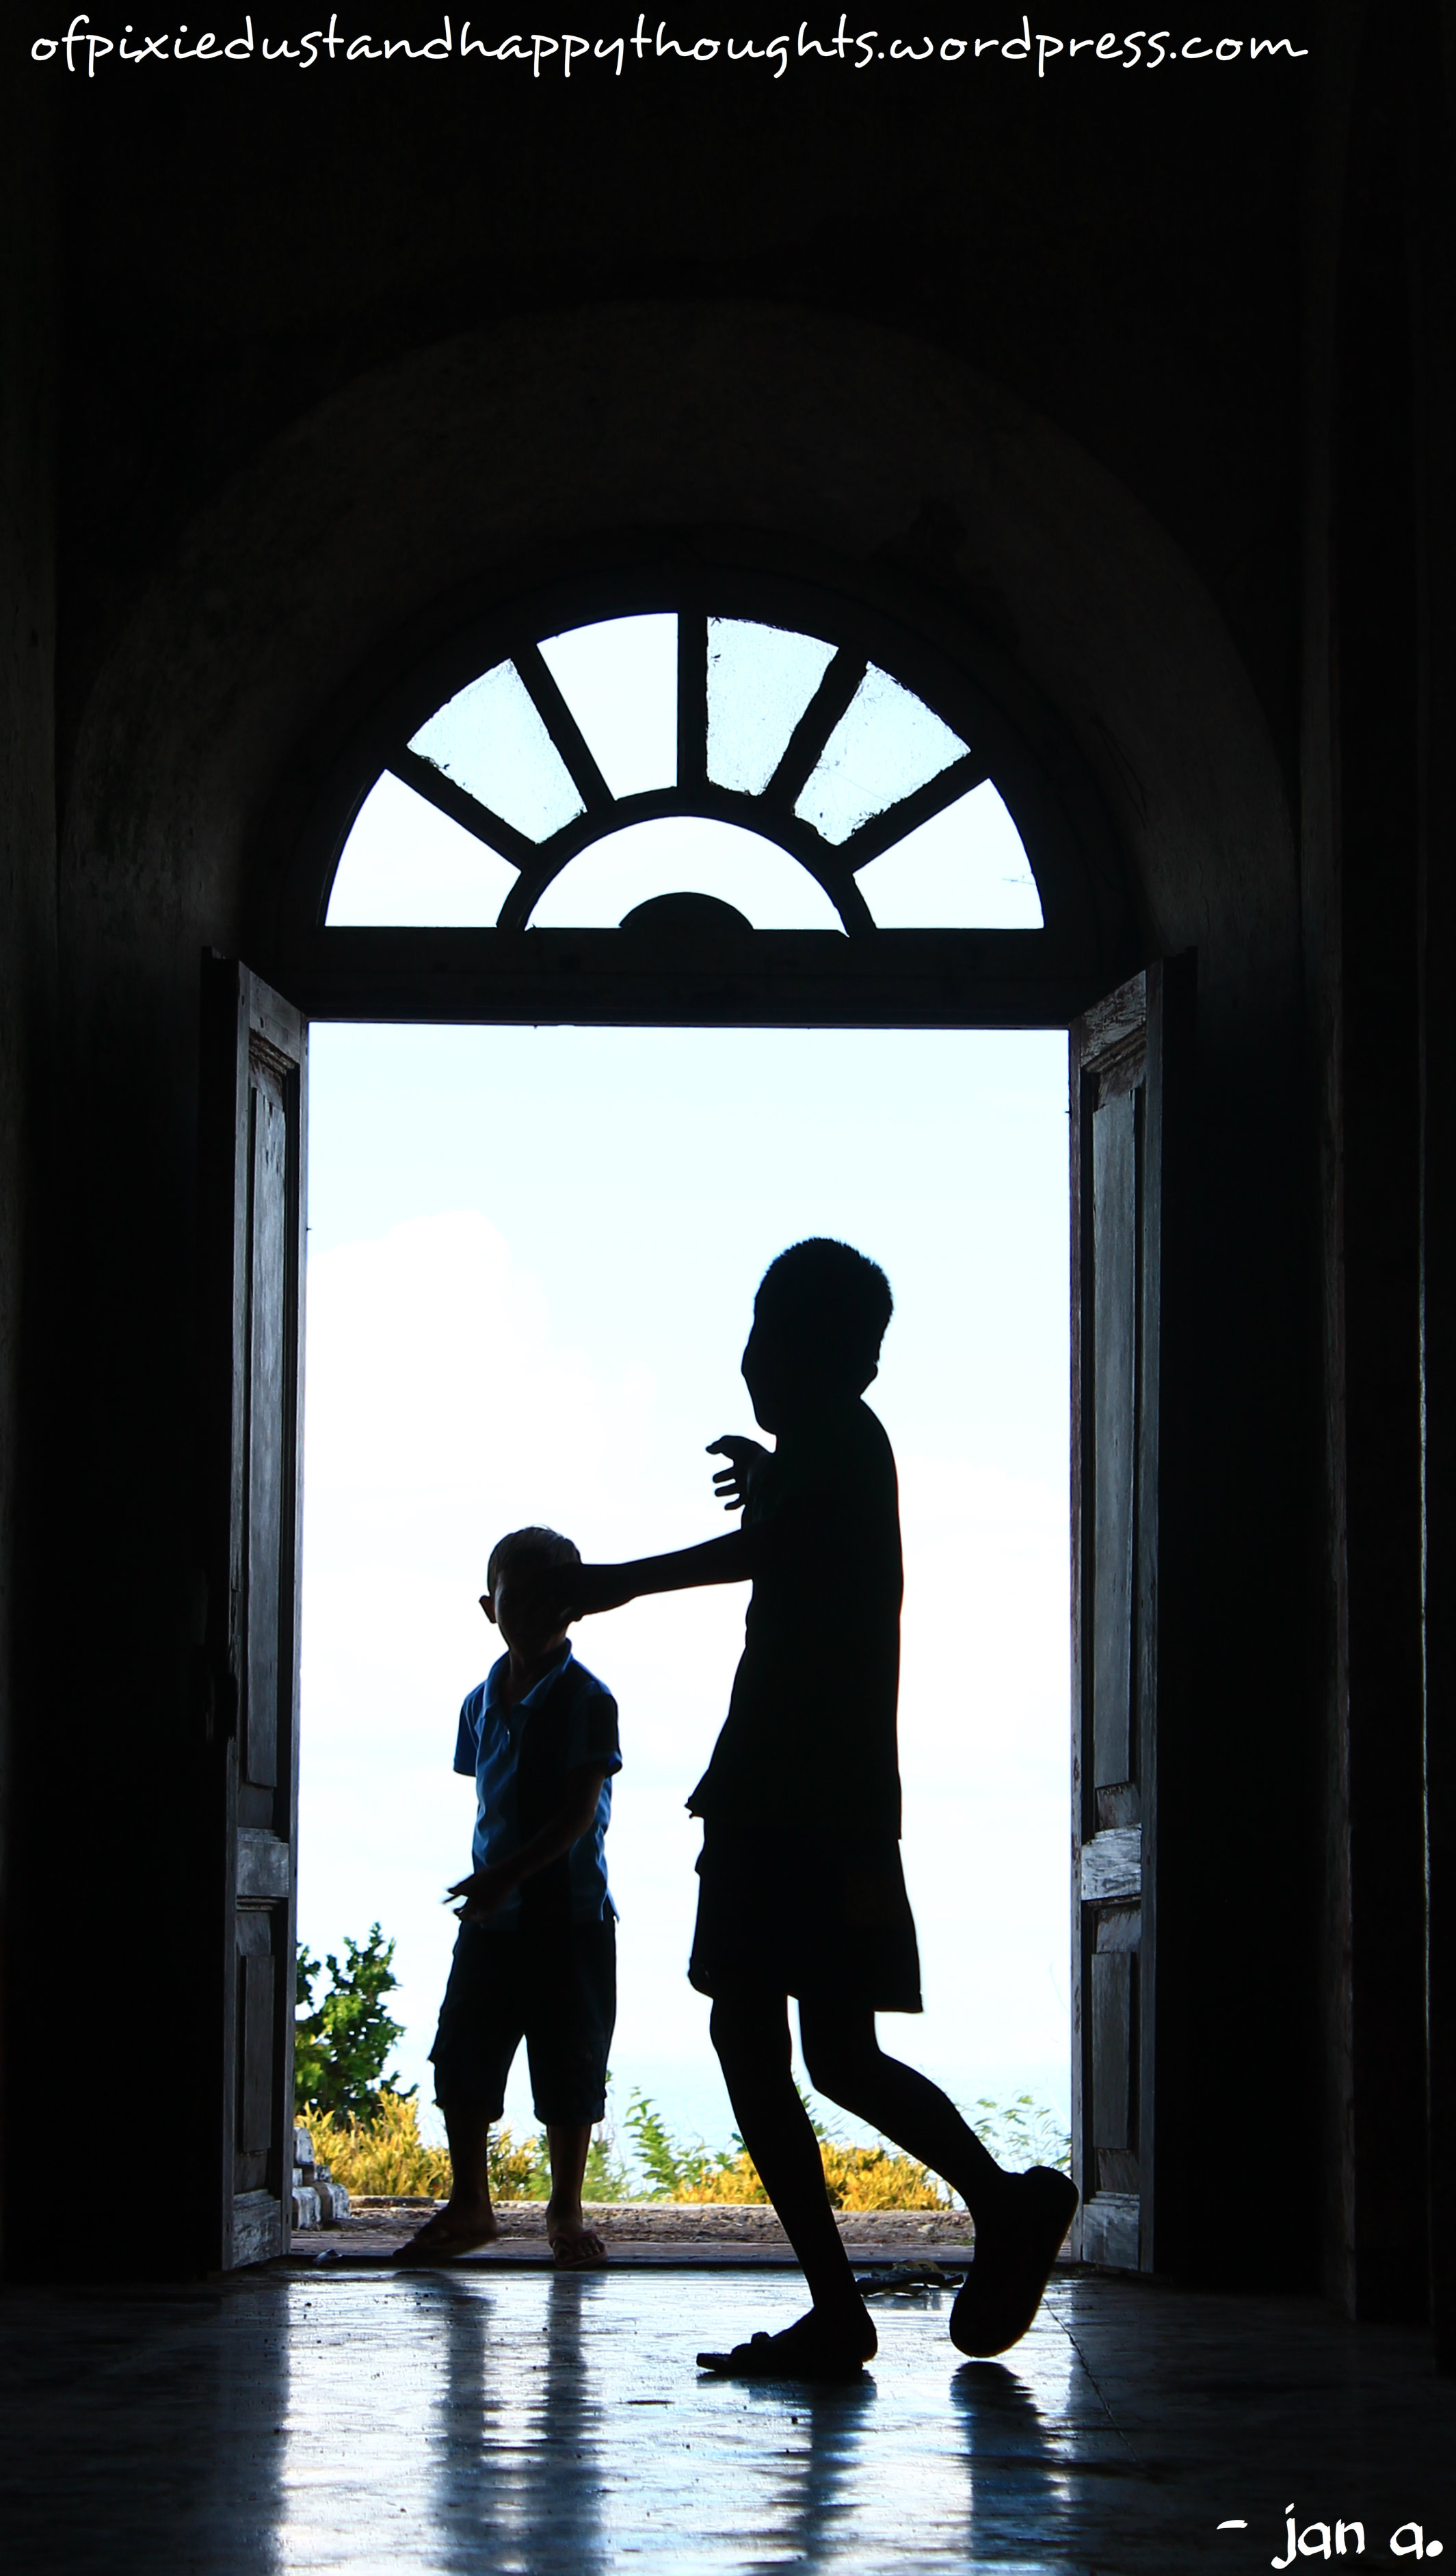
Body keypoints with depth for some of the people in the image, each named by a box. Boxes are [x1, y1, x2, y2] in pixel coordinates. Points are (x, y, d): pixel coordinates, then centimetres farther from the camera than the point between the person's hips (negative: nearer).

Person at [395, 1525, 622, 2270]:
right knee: (462, 2055, 3)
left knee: (567, 2068, 1)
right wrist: (486, 1880, 7)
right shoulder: (483, 1702, 10)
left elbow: (580, 1810, -15)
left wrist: (508, 1874, -24)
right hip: (491, 1915, 5)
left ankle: (566, 2211, 14)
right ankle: (468, 2205, 15)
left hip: (568, 1915, -5)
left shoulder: (585, 1699, -9)